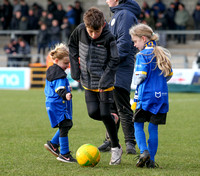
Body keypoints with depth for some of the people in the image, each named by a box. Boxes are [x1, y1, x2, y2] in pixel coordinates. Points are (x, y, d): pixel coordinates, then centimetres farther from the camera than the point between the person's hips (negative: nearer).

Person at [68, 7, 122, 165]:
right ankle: (112, 120, 30)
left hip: (105, 82, -4)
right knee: (93, 113, -3)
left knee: (105, 114, -5)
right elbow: (72, 46, 10)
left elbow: (114, 61, -13)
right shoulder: (80, 30, -9)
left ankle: (116, 148, 11)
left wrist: (104, 81, -18)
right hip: (88, 82, 4)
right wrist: (75, 69, 5)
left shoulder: (108, 38, -21)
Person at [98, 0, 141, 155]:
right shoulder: (117, 14, 21)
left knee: (123, 108, -10)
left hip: (121, 70, -10)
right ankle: (110, 140, 18)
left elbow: (124, 42, -19)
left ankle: (130, 143, -8)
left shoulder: (125, 15, -11)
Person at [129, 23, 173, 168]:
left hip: (146, 96, -5)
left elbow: (140, 76, -15)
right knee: (153, 128, 9)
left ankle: (144, 151, -15)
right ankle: (151, 160, 6)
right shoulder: (163, 54, 10)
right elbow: (169, 75, 12)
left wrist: (136, 83, 6)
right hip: (161, 96, 5)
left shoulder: (142, 55, -9)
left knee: (138, 125, 6)